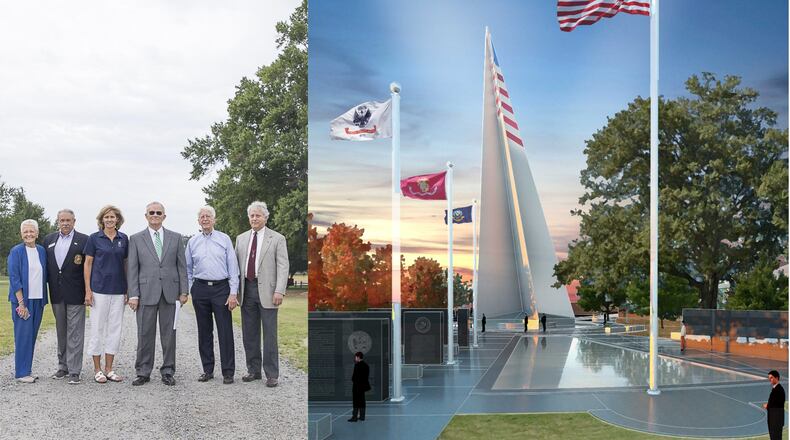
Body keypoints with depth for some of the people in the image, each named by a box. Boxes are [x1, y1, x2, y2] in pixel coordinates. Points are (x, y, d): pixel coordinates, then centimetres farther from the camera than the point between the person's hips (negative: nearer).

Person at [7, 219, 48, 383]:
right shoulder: (16, 252, -6)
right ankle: (21, 372, 2)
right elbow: (14, 278, -10)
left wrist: (43, 299, 8)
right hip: (22, 299, -5)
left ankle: (27, 369, 18)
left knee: (32, 335, 9)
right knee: (23, 335, -4)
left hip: (38, 299, 5)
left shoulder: (41, 251, 9)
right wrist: (21, 303, -15)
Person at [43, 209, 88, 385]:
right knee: (61, 332, 14)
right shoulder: (49, 240, 11)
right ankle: (63, 366, 24)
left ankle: (74, 371, -2)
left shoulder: (84, 240, -3)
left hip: (75, 294, -5)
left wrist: (88, 292, -10)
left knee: (74, 333, -3)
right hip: (56, 294, 5)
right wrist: (48, 287, 5)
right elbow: (45, 264, 12)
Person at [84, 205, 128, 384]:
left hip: (118, 290, 3)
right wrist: (88, 290, -7)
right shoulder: (94, 238, -1)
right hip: (99, 288, -3)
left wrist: (128, 289, 7)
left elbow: (125, 264, 11)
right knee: (97, 328, 1)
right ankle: (97, 369, 10)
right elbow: (88, 264, 0)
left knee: (115, 328, 6)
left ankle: (109, 369, 14)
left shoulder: (123, 239, 7)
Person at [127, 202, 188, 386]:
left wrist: (183, 291, 1)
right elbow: (132, 269, 2)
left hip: (170, 292, 1)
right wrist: (133, 295, -5)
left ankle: (167, 372, 14)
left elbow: (181, 266, 7)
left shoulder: (176, 238, 8)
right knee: (145, 334, 2)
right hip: (146, 292, -1)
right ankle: (143, 372, 12)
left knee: (169, 334, 5)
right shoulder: (136, 239, 6)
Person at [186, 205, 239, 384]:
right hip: (200, 288, 3)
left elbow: (233, 267, 1)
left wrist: (233, 292, -7)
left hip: (221, 288, -2)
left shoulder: (224, 239, 4)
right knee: (204, 332, 8)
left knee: (225, 331, -4)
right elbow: (188, 268, 17)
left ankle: (228, 372, 2)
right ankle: (208, 370, 17)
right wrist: (189, 290, 9)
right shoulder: (192, 242, 10)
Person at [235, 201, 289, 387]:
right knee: (249, 334, 10)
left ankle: (272, 374, 3)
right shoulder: (241, 239, 13)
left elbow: (283, 267, -5)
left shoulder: (277, 239, 0)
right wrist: (235, 289, 6)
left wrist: (279, 291, -14)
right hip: (247, 290, 4)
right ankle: (253, 370, 20)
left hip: (267, 290, -4)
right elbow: (235, 265, 14)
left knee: (270, 334, -2)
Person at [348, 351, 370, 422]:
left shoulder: (357, 365, -16)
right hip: (363, 385, 8)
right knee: (362, 401, 12)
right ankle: (362, 416, 15)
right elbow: (367, 376, 10)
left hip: (357, 385, -8)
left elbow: (355, 376, -18)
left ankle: (355, 416, -3)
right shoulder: (366, 365, 9)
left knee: (356, 401, -4)